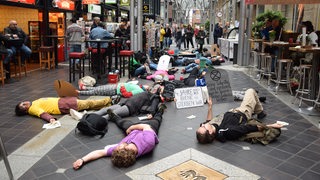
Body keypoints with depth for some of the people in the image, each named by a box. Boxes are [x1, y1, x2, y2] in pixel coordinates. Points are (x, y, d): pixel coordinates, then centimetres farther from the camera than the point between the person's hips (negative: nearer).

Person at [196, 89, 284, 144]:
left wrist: (209, 107, -3)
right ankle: (260, 112, 38)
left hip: (230, 113, 5)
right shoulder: (227, 132, -48)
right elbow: (250, 128, -42)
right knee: (251, 91, 14)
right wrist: (271, 126, -36)